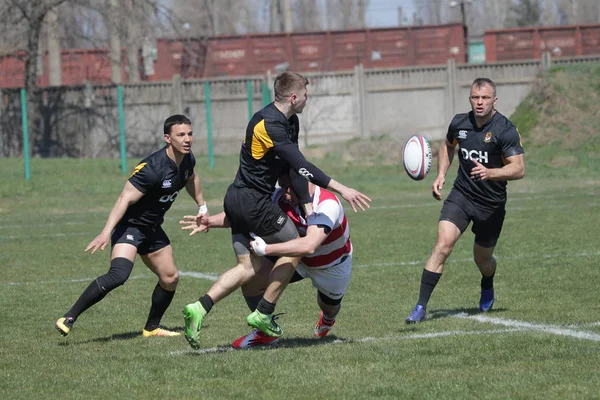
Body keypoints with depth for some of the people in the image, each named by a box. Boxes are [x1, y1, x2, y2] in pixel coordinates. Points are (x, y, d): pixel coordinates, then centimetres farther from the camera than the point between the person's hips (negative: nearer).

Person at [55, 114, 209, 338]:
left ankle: (151, 328, 31)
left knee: (170, 278, 11)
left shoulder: (187, 160, -1)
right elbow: (125, 199, -30)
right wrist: (106, 233, -37)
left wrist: (202, 207, 34)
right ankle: (68, 319, -22)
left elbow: (190, 180, 24)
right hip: (129, 225, -9)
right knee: (118, 275, -27)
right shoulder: (153, 168, -28)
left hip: (152, 228, 9)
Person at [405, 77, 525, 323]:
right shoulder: (459, 123, -1)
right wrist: (441, 175, 7)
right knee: (442, 245, -18)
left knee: (482, 259, 13)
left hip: (492, 204, -2)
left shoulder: (505, 130, -15)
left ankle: (487, 291, 50)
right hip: (461, 195, 2)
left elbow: (519, 169, -19)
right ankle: (421, 307, -18)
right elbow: (448, 146, 21)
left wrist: (490, 172, -35)